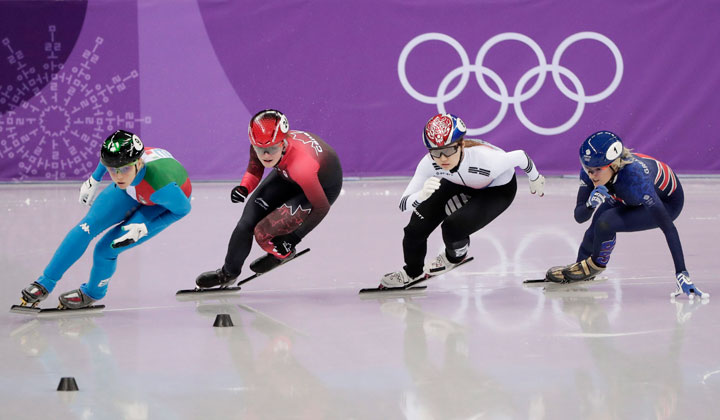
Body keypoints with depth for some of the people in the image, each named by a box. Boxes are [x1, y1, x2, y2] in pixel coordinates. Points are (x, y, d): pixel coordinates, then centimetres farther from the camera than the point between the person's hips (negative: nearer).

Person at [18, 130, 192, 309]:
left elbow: (183, 208, -24)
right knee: (88, 226, -8)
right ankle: (45, 284, 7)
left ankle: (92, 293, 21)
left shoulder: (161, 185, -46)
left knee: (106, 249, -11)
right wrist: (94, 179, 7)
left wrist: (144, 228, -26)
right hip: (132, 189, 4)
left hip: (163, 205, -4)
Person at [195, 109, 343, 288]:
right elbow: (254, 172, -2)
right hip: (286, 175, 6)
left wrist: (291, 240, -20)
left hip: (324, 187, -6)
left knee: (263, 233, -15)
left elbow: (322, 208, -29)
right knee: (248, 222, 1)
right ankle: (228, 273, 27)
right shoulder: (260, 145, -26)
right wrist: (243, 188, -25)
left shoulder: (301, 166, -44)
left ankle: (284, 252, 21)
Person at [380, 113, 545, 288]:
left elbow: (520, 156, -22)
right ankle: (413, 271, 27)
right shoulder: (429, 163, -32)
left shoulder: (485, 158, -42)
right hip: (460, 184, 4)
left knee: (453, 227, -25)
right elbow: (404, 204, -31)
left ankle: (456, 256, 15)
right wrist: (422, 194, -54)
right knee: (416, 228, -7)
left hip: (499, 189, -4)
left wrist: (535, 179, -1)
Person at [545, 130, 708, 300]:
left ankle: (596, 265, 7)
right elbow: (579, 216, -19)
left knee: (605, 223, -24)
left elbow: (668, 227, -45)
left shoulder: (635, 176, -43)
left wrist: (682, 274, -50)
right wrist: (590, 204, -43)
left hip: (667, 201, -6)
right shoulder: (591, 170, -26)